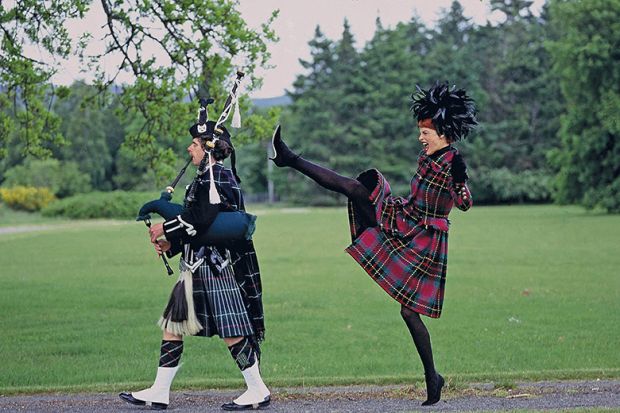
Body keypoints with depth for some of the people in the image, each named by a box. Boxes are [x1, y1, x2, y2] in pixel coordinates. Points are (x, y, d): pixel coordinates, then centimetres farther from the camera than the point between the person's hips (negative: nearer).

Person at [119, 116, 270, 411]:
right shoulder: (208, 176, 19)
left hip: (215, 267, -11)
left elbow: (201, 218, -24)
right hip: (200, 267, 11)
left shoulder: (215, 176, -12)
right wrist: (170, 244, 9)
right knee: (172, 325, 10)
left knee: (230, 331, -6)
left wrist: (165, 229, -13)